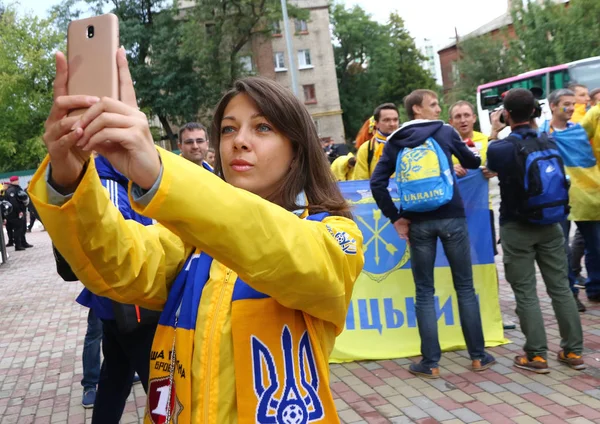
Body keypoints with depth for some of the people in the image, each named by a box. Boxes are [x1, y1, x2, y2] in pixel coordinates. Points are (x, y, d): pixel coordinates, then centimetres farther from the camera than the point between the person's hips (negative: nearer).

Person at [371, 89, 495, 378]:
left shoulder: (395, 142, 7)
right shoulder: (446, 132, 4)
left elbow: (377, 183, -4)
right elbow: (473, 163, 19)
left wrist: (395, 217, 1)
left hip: (418, 222, 1)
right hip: (451, 217, -1)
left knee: (424, 292, 7)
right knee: (465, 287, 10)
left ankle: (430, 363, 7)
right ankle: (478, 356, 16)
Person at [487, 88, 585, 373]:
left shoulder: (499, 148, -13)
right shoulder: (549, 143, 2)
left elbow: (490, 168, 11)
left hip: (517, 228, -4)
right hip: (550, 225, 4)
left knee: (525, 292, 2)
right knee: (560, 287, 10)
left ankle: (536, 355, 5)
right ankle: (573, 351, 17)